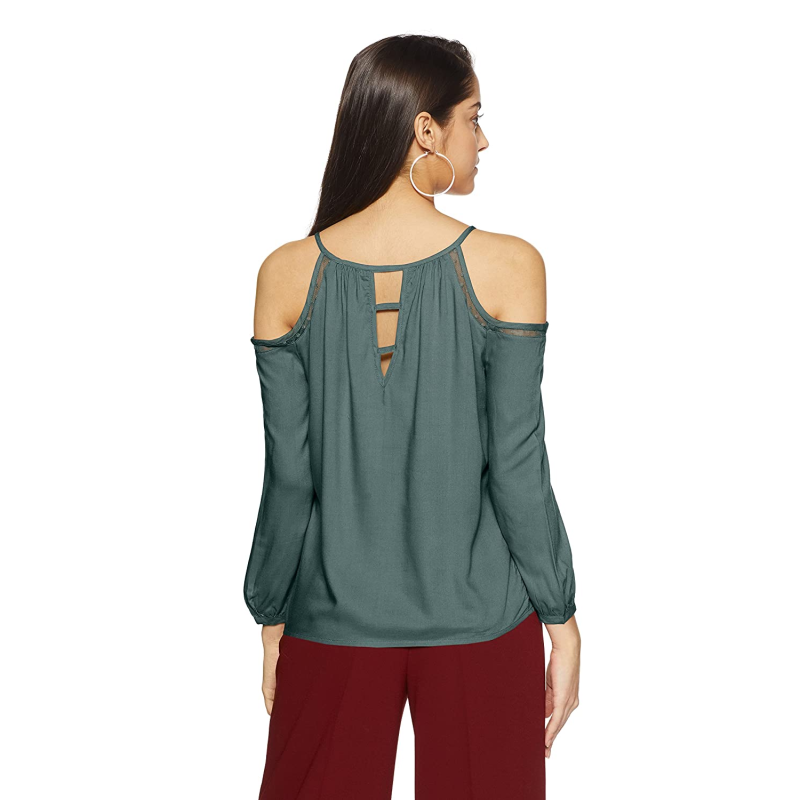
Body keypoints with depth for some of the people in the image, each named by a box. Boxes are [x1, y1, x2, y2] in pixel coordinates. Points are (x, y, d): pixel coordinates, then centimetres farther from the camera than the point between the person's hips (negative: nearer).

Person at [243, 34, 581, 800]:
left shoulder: (288, 274, -7)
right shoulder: (506, 266, -12)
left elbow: (289, 478, -4)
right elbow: (517, 469, -10)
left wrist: (272, 619, 8)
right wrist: (562, 619, 1)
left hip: (335, 620, 2)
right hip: (477, 620, -1)